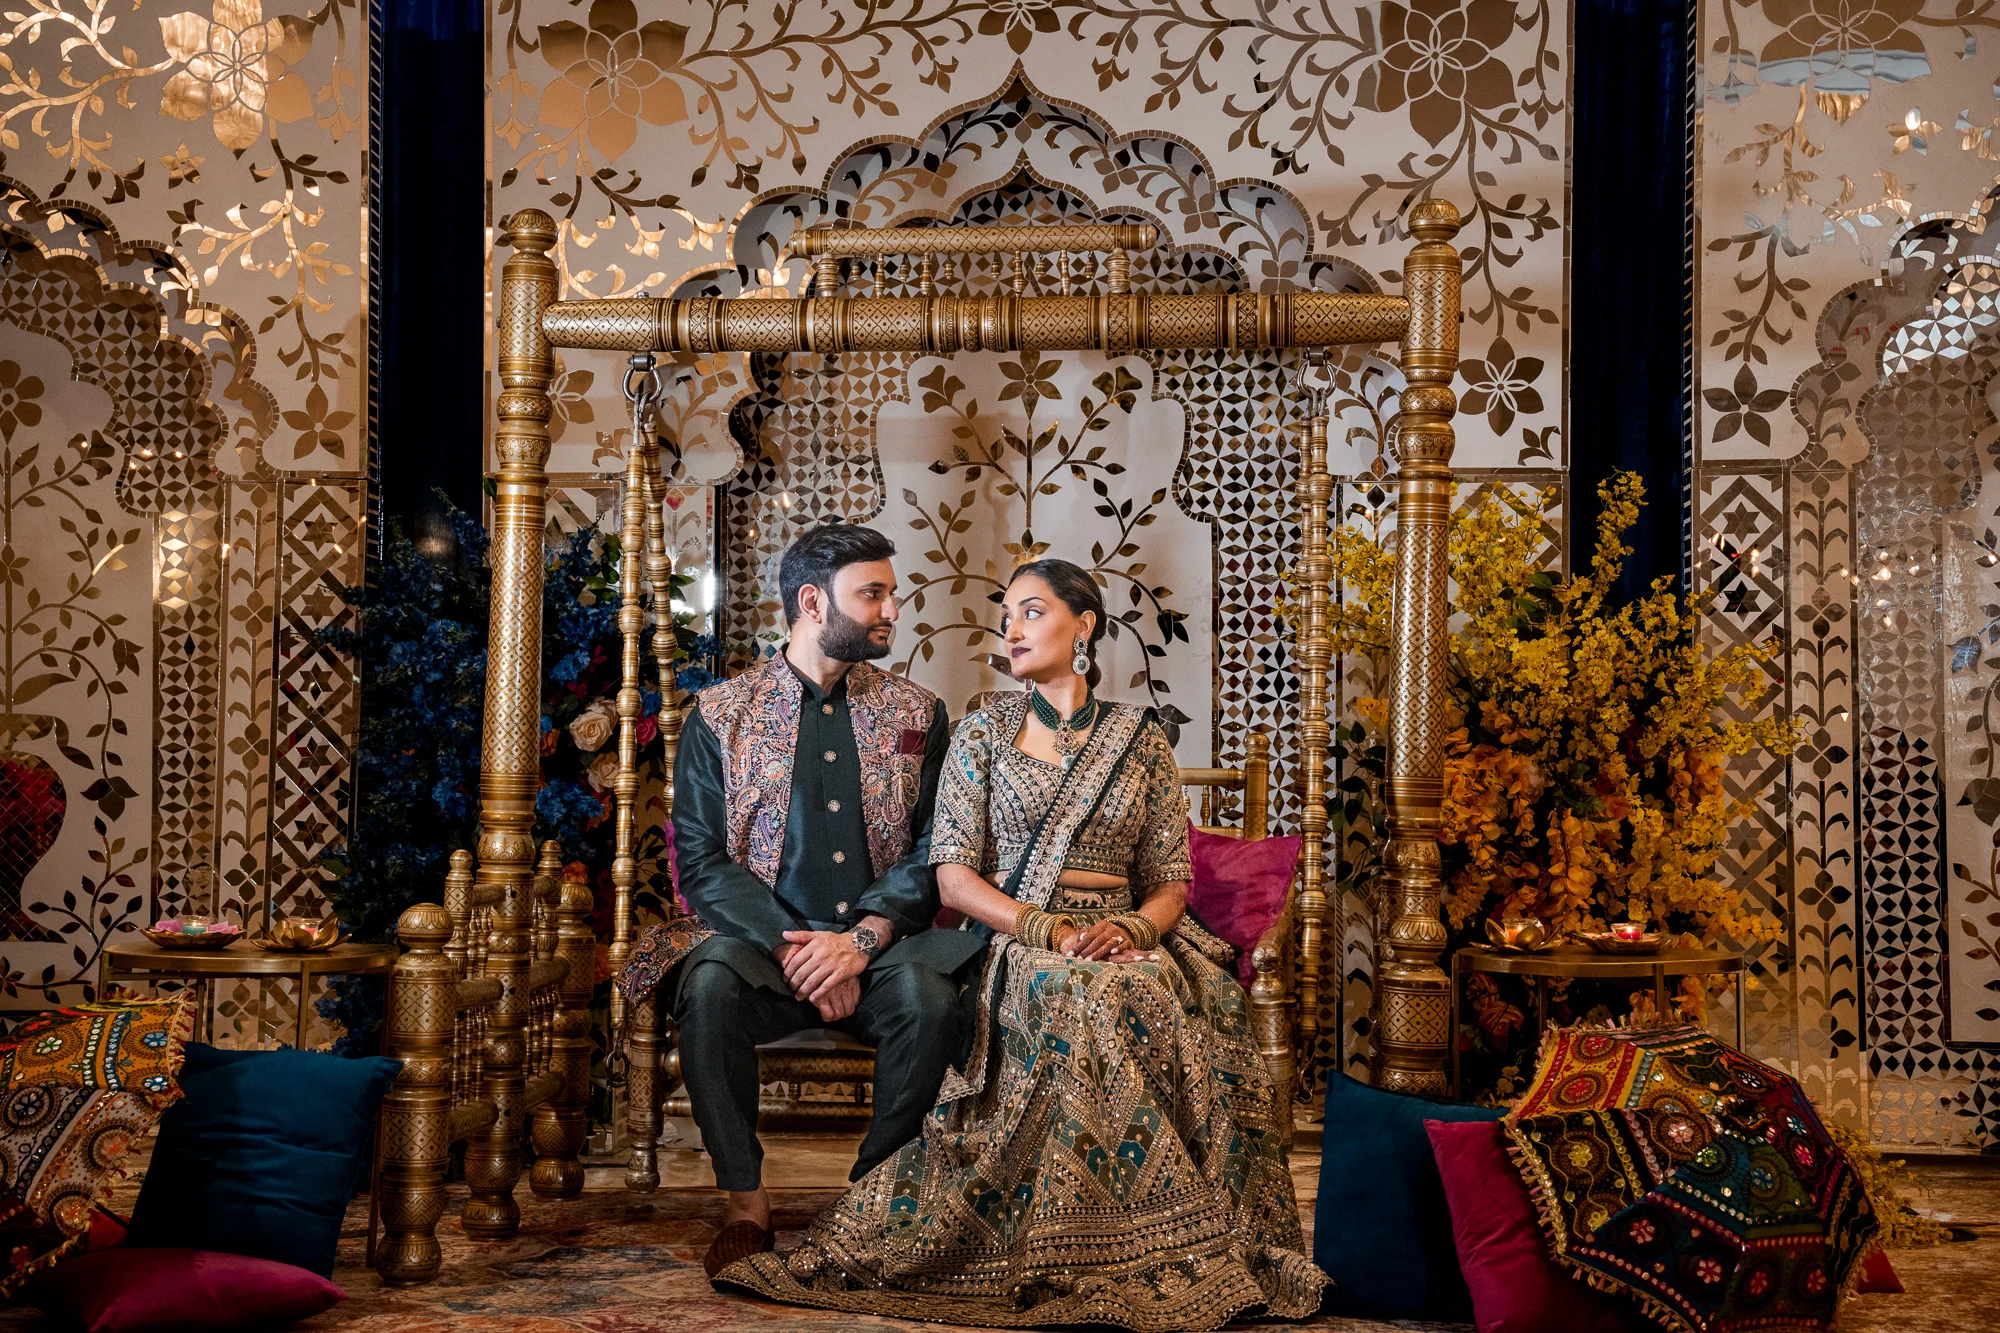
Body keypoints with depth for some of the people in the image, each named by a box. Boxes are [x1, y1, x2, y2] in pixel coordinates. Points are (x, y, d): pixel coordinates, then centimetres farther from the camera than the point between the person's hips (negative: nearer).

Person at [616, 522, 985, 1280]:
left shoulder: (917, 715, 11)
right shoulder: (720, 715, 6)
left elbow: (931, 851, 3)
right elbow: (702, 862, -1)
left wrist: (860, 940, -15)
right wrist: (795, 947, -16)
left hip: (877, 943, 1)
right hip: (757, 937, -1)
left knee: (930, 998, -31)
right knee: (709, 987, -33)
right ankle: (746, 1207, -17)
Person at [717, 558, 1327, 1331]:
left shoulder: (1142, 740, 13)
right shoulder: (984, 733, 9)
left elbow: (1170, 884, 10)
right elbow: (952, 877, 0)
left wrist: (1133, 927, -14)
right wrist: (1048, 929, -15)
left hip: (1118, 941, 2)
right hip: (1010, 943, -2)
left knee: (1188, 1005, -33)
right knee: (1081, 1002, -37)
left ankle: (1193, 1253, -21)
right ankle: (1070, 1260, -27)